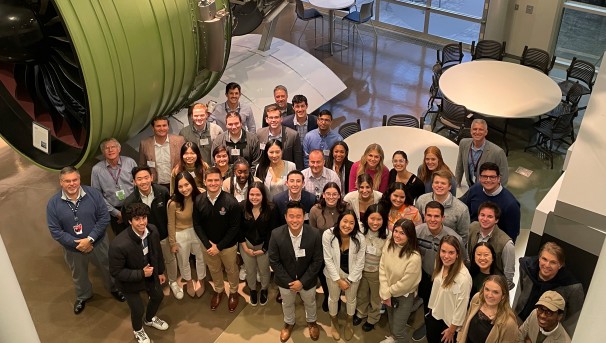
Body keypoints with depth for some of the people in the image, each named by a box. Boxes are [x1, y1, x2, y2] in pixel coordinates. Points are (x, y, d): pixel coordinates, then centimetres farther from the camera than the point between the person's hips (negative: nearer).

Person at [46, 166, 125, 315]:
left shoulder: (93, 194, -18)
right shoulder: (53, 203, -18)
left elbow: (104, 217, -16)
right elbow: (55, 231, -15)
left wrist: (90, 239, -23)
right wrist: (76, 243, -21)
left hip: (98, 242, 0)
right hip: (73, 248, 1)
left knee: (108, 268, 22)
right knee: (79, 275, 25)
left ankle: (114, 288, 52)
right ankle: (82, 296, 54)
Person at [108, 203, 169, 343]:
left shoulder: (152, 230, -20)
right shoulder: (119, 245, -39)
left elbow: (157, 252, -1)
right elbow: (116, 272, -27)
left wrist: (160, 271, 11)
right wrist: (141, 274, -31)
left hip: (150, 273, 6)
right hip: (130, 281, -6)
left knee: (158, 296, 25)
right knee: (138, 309, 10)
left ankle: (150, 319, 59)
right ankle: (138, 330, 47)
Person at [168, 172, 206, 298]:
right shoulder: (173, 203, -26)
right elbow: (171, 224, -12)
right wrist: (173, 243, -4)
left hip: (198, 232, 2)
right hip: (181, 235, -1)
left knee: (201, 258, 25)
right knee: (183, 261, 24)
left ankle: (201, 281, 54)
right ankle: (189, 282, 55)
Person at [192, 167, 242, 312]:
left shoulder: (231, 202, -24)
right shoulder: (199, 200, -15)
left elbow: (234, 227, -18)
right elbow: (197, 225, -5)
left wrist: (219, 246, -18)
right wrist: (208, 244, -13)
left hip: (228, 245, -2)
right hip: (208, 245, 3)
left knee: (231, 270, 20)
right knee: (214, 270, 25)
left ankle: (233, 292, 47)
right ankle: (218, 290, 52)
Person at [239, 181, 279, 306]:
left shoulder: (271, 209, -21)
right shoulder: (242, 207, -18)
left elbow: (272, 231, -13)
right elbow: (239, 229, -7)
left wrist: (264, 249, -11)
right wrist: (245, 247, -8)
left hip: (264, 244, -1)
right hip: (247, 244, 1)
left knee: (264, 270, 15)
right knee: (249, 270, 17)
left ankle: (264, 290, 43)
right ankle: (252, 290, 44)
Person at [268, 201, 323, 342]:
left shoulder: (314, 234, -26)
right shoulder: (276, 234, -26)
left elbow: (317, 261, -17)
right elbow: (274, 261, -16)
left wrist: (302, 281, -19)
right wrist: (288, 282, -17)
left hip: (307, 279, 0)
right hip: (285, 280, 0)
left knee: (310, 302, 28)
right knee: (287, 304, 27)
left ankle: (311, 321, 59)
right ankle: (289, 323, 58)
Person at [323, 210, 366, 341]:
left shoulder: (360, 238, -25)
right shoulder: (328, 235, -26)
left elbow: (360, 262, -14)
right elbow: (328, 260, -17)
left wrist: (349, 280, -12)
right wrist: (338, 279, -14)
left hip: (353, 274, 0)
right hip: (334, 273, 0)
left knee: (351, 299, 22)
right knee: (333, 298, 22)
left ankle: (349, 323, 51)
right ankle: (334, 322, 50)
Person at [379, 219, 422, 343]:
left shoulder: (414, 258, -33)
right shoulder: (388, 245, -16)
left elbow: (405, 284, -23)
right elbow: (382, 269, -11)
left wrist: (389, 292, -9)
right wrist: (385, 294, -14)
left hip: (404, 296, -6)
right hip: (389, 293, 6)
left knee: (398, 329, 5)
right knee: (391, 319, 30)